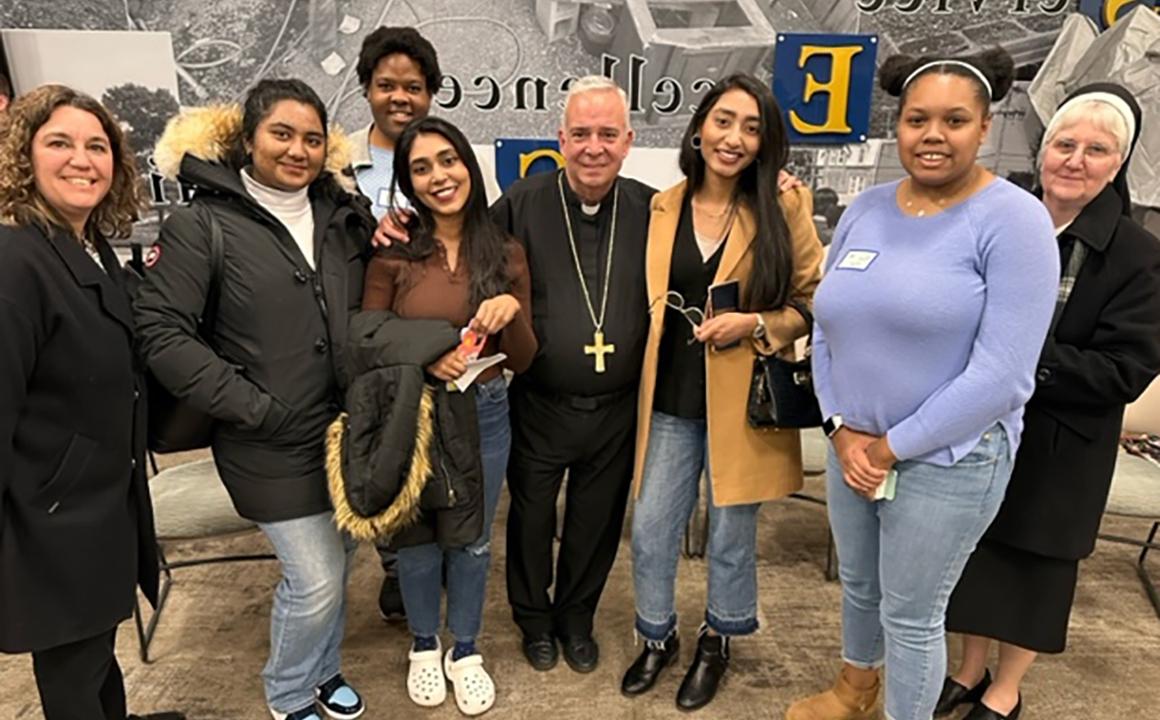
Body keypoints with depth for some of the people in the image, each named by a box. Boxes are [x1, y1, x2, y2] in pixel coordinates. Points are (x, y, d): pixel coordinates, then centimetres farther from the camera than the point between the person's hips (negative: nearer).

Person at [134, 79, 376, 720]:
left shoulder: (345, 214, 4)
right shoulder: (203, 224, -10)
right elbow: (160, 332, -14)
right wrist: (253, 406, -17)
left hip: (348, 427, 5)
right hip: (272, 445, -5)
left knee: (337, 560, 19)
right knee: (315, 577, 0)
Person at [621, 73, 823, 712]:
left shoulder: (784, 207, -7)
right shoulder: (662, 208, 3)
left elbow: (814, 303, -2)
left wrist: (755, 325, -18)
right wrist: (646, 373, 2)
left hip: (741, 401, -2)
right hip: (671, 398, 3)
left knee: (731, 535, 14)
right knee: (650, 529, 11)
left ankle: (717, 642, 40)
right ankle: (658, 637, 37)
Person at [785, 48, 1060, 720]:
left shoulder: (1013, 219, -14)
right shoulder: (866, 209, 3)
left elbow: (1001, 375, -20)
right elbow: (827, 334, 6)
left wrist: (894, 446, -15)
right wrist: (843, 431, -6)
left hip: (948, 460, -5)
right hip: (853, 448, 6)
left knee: (911, 615, 11)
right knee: (859, 585, 24)